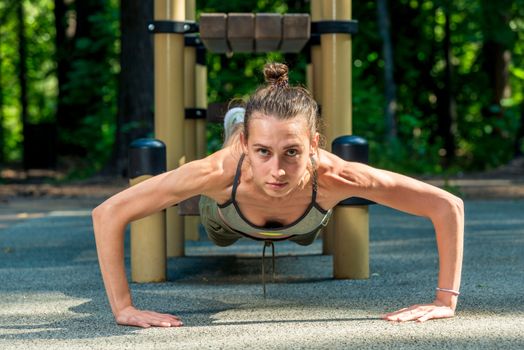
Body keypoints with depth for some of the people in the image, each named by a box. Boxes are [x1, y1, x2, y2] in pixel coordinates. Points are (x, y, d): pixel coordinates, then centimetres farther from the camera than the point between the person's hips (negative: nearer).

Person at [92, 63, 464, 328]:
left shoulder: (333, 176, -50)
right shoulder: (221, 171, -52)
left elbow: (449, 207, -42)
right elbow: (108, 214, -44)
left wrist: (446, 301, -44)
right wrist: (123, 308, -48)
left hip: (304, 223, 0)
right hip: (229, 217, 0)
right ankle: (234, 123, 66)